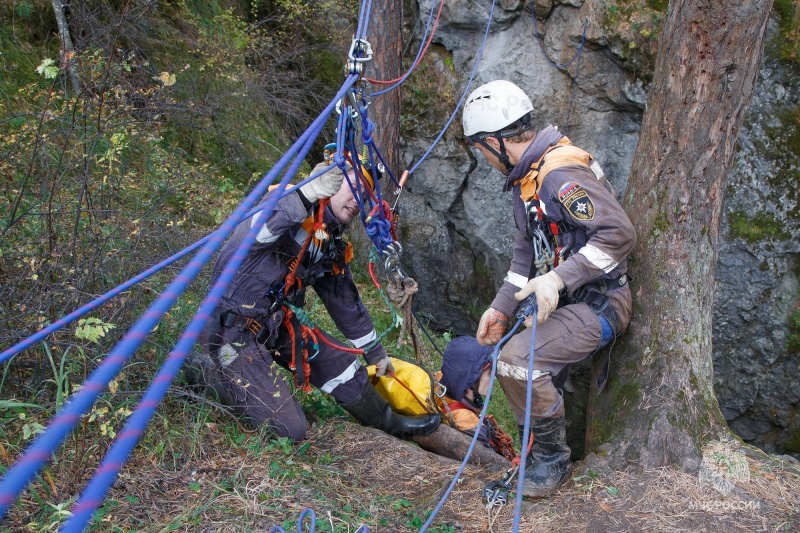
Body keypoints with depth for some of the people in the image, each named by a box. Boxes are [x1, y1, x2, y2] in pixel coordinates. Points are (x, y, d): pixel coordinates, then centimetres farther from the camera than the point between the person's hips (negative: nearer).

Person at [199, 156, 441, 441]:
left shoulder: (331, 246, 9)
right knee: (289, 431, -10)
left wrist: (376, 353, 26)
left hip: (278, 325, 8)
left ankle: (388, 422, 32)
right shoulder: (285, 200, -16)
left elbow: (346, 302, 20)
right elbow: (254, 233, -39)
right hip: (235, 329, -8)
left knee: (342, 363, 9)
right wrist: (306, 195, -50)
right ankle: (228, 381, 13)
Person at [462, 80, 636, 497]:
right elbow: (526, 252, 15)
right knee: (504, 362, 10)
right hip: (562, 303, 11)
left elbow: (618, 234, -29)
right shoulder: (526, 177, 11)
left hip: (596, 304, -10)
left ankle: (552, 457, -6)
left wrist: (559, 279, -31)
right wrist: (501, 309, 8)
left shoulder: (561, 173, -23)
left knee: (517, 362, -26)